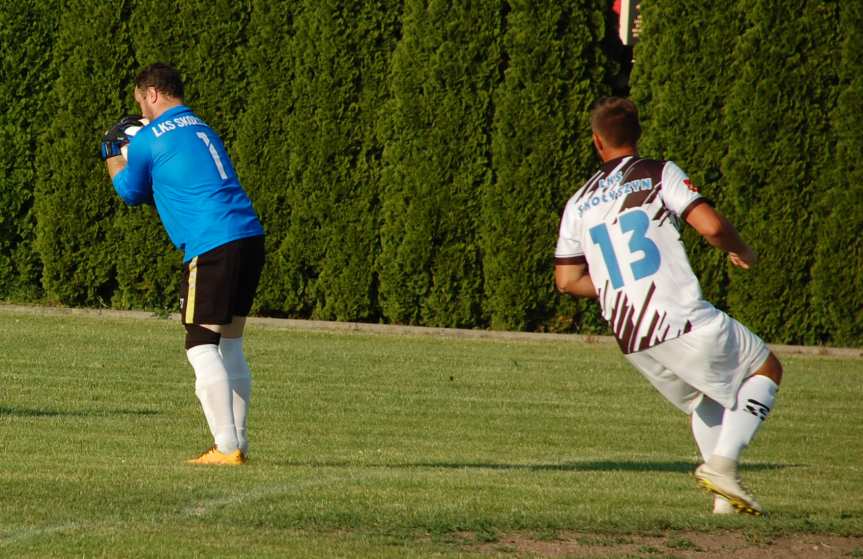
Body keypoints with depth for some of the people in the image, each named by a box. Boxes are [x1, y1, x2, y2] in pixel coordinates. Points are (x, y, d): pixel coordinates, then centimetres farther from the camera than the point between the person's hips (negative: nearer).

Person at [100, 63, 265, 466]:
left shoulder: (148, 139, -1)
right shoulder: (201, 128, 23)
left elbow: (131, 193, 16)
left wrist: (112, 153, 32)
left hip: (212, 246, -8)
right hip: (249, 236, 8)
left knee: (202, 347, -5)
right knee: (229, 344, 16)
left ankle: (226, 446, -13)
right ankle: (236, 442, 15)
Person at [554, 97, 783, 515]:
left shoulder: (580, 203, 14)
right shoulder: (659, 175, 0)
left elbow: (567, 280, 14)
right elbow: (711, 226, -11)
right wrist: (741, 252, 9)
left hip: (630, 340, 5)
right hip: (682, 320, -5)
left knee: (704, 400, 26)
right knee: (765, 370, 12)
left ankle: (725, 493, 9)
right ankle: (723, 462, -8)